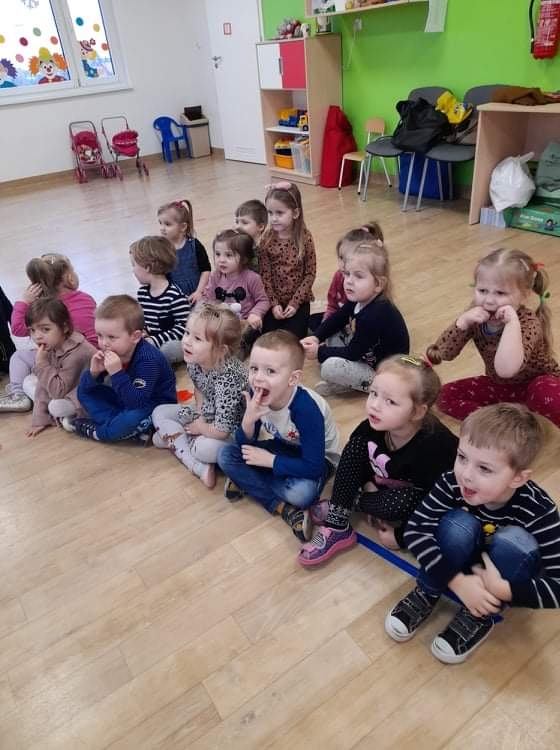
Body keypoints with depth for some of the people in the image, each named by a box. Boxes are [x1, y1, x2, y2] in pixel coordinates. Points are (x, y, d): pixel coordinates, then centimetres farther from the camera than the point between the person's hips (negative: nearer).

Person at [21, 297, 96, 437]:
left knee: (57, 407, -31)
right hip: (67, 388, 9)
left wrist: (42, 363, -31)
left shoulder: (76, 353, -32)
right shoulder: (50, 347, -7)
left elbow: (59, 391, -31)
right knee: (28, 381, 3)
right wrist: (40, 418, -8)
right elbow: (44, 382, -5)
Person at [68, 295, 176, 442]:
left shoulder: (148, 359, -30)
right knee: (83, 392, 2)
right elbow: (85, 387, -3)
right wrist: (94, 372, -25)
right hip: (128, 399, 8)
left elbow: (137, 402, -37)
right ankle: (133, 429, -16)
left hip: (157, 407, -8)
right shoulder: (109, 352, -9)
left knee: (135, 416, -40)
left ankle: (95, 432, -8)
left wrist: (117, 373, -44)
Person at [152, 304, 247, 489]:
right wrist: (200, 416, -5)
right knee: (159, 412, 0)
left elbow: (221, 430, -32)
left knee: (205, 449, -36)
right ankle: (199, 468, -10)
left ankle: (172, 439, -3)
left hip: (233, 427, -9)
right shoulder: (194, 361, -14)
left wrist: (200, 428, -14)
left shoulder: (227, 377, -36)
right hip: (207, 415, 9)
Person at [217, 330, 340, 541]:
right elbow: (244, 445, -12)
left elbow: (313, 467, -34)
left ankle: (247, 481, -9)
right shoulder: (256, 396, -19)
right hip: (284, 448, 6)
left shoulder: (306, 409, -35)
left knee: (302, 492, -37)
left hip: (318, 458, -6)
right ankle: (281, 506, -16)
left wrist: (270, 460, -25)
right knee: (226, 455, -12)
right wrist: (248, 420, -33)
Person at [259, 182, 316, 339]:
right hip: (274, 301, 1)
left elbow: (310, 274, -7)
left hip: (298, 301, -1)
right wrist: (273, 303, -12)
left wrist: (295, 302, -12)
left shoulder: (305, 238, -10)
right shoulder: (266, 239, -7)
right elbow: (264, 275, -6)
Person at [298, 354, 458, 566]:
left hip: (421, 500, -5)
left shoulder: (433, 447, -36)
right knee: (355, 444, -15)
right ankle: (336, 527, -15)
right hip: (384, 485, 5)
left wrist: (400, 536, -19)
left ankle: (344, 505, -4)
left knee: (400, 503, -36)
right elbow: (355, 455, -1)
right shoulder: (374, 425, -21)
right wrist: (367, 483, -12)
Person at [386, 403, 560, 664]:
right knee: (458, 524, -32)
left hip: (505, 576, -1)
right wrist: (457, 581, -39)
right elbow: (415, 530, -31)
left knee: (513, 541, -33)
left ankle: (478, 617, -12)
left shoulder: (539, 512, -32)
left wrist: (503, 590, -42)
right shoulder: (453, 483, -30)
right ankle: (426, 596, -7)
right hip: (462, 564, 1)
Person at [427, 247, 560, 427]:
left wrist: (512, 322, -49)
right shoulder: (477, 316, -15)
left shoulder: (529, 323, -30)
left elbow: (506, 369, -48)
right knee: (445, 395, -11)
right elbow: (443, 354, -18)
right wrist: (463, 321, -32)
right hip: (500, 385, 5)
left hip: (538, 384, -5)